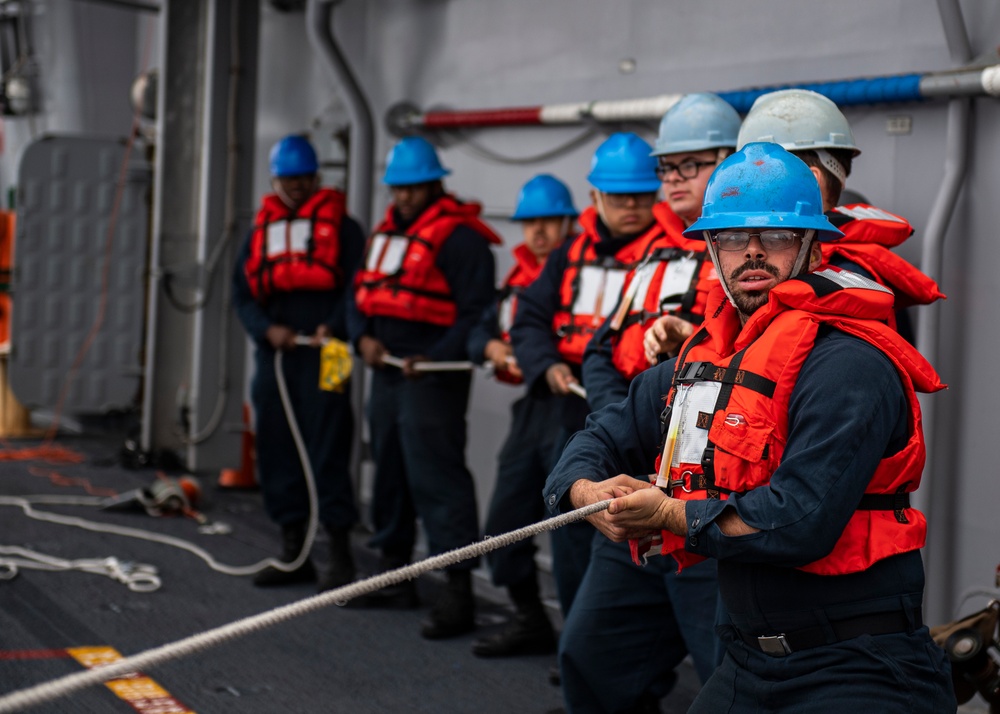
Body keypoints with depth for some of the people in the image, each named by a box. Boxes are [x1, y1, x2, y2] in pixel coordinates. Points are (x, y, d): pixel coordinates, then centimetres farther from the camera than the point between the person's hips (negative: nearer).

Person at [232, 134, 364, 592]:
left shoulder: (341, 227, 5)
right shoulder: (261, 231, 18)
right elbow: (242, 292, 13)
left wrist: (335, 327, -18)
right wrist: (267, 329, -5)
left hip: (323, 357, -5)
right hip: (274, 356, 5)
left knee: (327, 452, -8)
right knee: (277, 451, 7)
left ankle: (340, 557, -3)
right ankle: (293, 553, 17)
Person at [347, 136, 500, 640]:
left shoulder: (459, 236, -11)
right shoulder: (385, 234, 17)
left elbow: (475, 311, -16)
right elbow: (361, 292, 21)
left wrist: (435, 359, -23)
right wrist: (364, 337, 2)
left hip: (432, 377, -9)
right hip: (387, 371, 9)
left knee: (436, 476, -13)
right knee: (389, 472, 16)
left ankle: (458, 591, -13)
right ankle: (396, 575, 28)